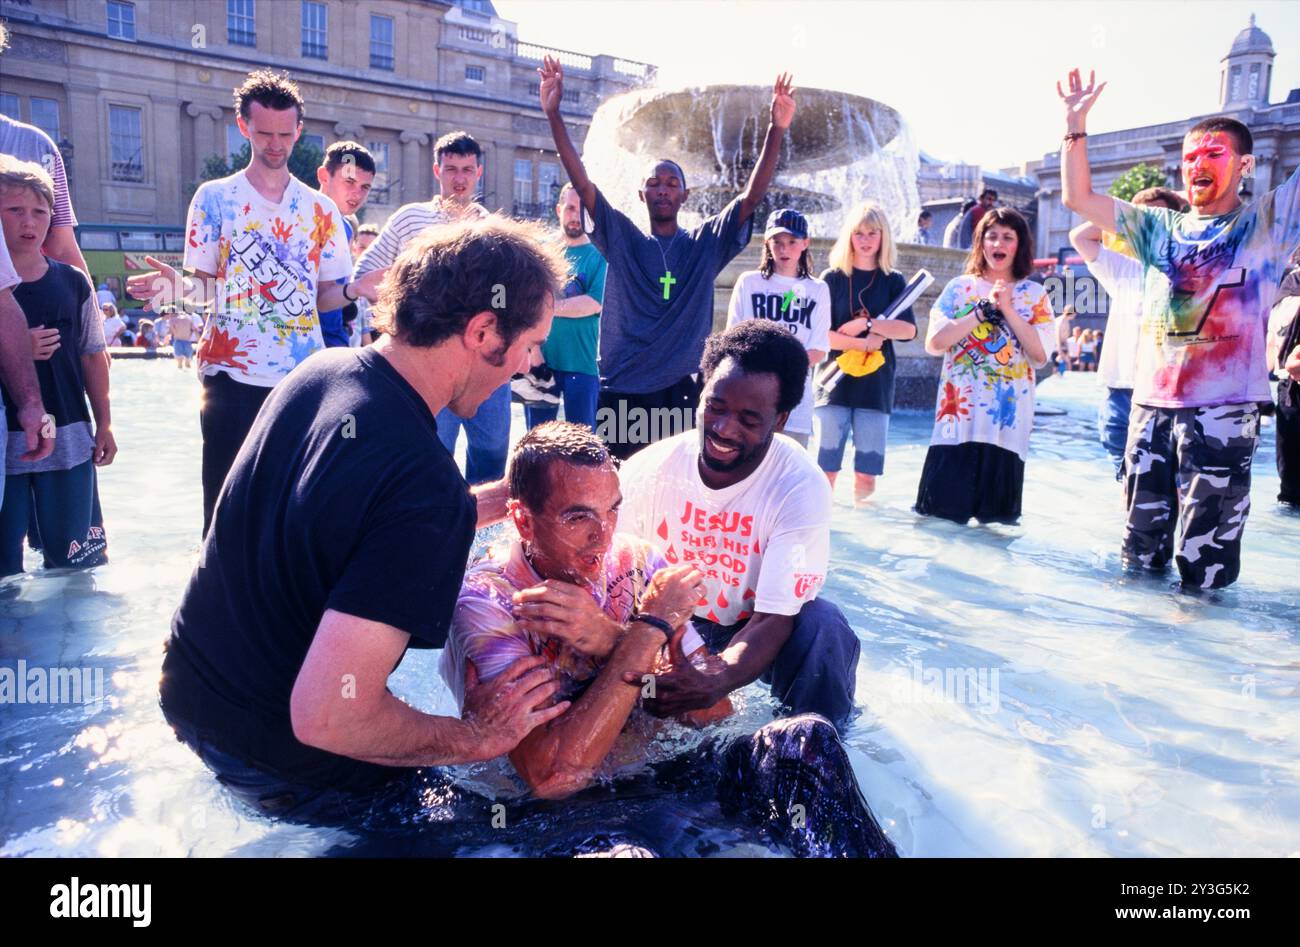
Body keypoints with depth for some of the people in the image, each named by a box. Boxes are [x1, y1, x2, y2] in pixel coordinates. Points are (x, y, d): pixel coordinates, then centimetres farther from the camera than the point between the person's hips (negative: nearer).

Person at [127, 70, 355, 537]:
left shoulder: (319, 208, 11)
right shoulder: (215, 198, 5)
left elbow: (325, 295, 10)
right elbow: (207, 285, 2)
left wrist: (355, 290, -11)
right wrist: (178, 287, -20)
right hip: (233, 374, -2)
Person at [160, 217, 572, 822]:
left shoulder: (320, 370, -9)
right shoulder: (421, 482, -36)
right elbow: (326, 717, -36)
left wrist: (509, 495, 4)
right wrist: (479, 737, -22)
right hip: (276, 766, -7)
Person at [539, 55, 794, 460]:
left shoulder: (706, 243, 6)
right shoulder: (621, 238, 5)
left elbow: (752, 196, -5)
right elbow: (582, 183, -5)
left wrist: (776, 130, -16)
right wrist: (554, 114, -14)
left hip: (682, 389, 0)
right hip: (621, 388, 0)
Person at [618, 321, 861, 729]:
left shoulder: (802, 489, -23)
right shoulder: (647, 470, -16)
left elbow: (774, 619, -26)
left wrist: (714, 683, -47)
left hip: (752, 631, -2)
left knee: (824, 628, -32)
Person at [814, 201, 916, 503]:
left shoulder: (894, 281, 10)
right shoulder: (833, 278, 6)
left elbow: (908, 330, -3)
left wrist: (865, 324, -11)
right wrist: (864, 343, -11)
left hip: (876, 384, 1)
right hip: (835, 380, -1)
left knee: (867, 475, -2)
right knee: (826, 469, -4)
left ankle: (860, 499, 21)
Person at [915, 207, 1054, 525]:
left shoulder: (1034, 295, 7)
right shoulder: (960, 287, 6)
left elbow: (1040, 356, -4)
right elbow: (933, 343, -5)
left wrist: (1007, 310, -9)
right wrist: (984, 310, -9)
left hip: (1008, 417, 1)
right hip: (959, 413, 0)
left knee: (995, 516, 3)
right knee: (944, 510, -3)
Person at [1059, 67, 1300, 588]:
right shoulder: (1161, 228, 13)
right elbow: (1078, 197, 11)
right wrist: (1076, 123, 2)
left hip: (1224, 408, -3)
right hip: (1151, 403, 4)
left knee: (1204, 572, 1)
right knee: (1141, 551, 14)